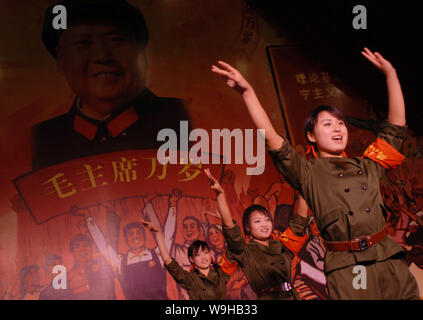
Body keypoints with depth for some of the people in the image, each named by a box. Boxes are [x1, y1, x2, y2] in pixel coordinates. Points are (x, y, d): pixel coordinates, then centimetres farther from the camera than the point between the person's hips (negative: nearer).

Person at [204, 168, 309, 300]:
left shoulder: (282, 245, 15)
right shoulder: (247, 252, 3)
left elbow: (300, 220, 16)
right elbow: (230, 228, -10)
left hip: (291, 295, 6)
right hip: (266, 297, -6)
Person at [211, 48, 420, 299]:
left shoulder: (367, 166, 16)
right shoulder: (308, 173, 4)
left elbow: (397, 125, 17)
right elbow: (272, 139, -8)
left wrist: (390, 73, 16)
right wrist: (247, 91, -17)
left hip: (392, 264, 4)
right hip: (346, 269, -4)